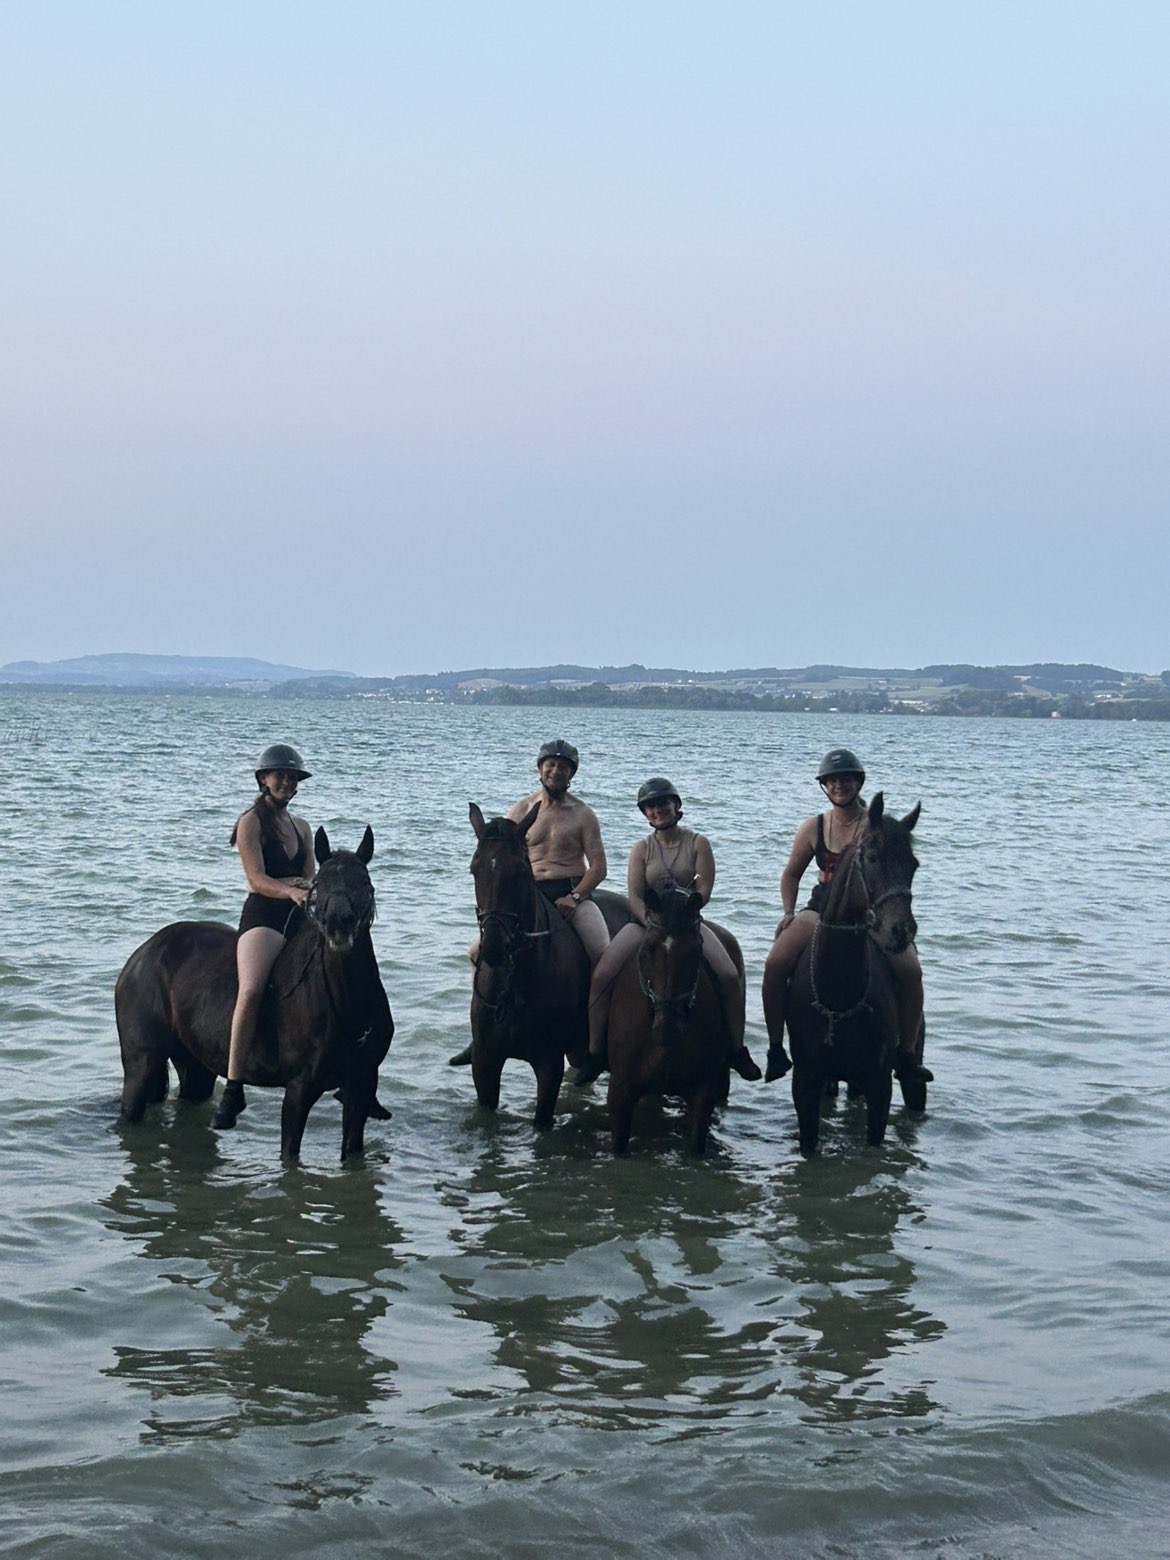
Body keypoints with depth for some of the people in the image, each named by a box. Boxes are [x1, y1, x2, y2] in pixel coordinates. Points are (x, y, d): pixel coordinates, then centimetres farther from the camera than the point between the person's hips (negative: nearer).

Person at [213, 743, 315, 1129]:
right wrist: (291, 891, -28)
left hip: (299, 918, 7)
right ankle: (233, 1088, -33)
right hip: (262, 918, -7)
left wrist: (308, 888, -10)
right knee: (251, 990, -30)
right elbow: (257, 880, -10)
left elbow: (311, 879, 14)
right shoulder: (251, 822, 1)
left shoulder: (301, 827, 20)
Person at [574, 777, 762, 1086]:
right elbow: (635, 897, -2)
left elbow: (704, 891, -5)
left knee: (730, 976, -22)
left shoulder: (697, 843, 2)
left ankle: (738, 1050, -6)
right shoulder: (642, 849, 6)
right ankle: (594, 1054, -9)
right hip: (645, 921, 1)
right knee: (601, 976, -20)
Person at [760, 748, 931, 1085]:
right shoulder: (813, 827, 6)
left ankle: (906, 1054, -12)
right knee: (775, 964, -21)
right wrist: (789, 912, 2)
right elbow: (791, 874, 17)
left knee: (910, 969, -25)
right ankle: (775, 1048, -8)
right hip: (822, 909, 2)